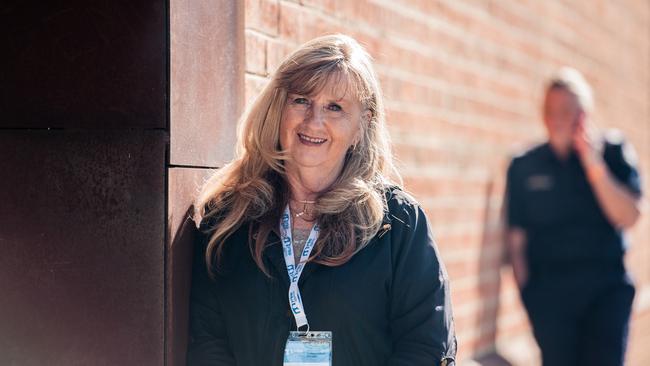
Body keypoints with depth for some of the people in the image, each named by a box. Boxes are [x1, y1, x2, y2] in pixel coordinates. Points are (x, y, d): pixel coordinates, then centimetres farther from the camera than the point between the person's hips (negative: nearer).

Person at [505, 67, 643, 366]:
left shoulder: (612, 150, 3)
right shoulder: (524, 166, 6)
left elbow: (628, 217, -7)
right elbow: (517, 234, 8)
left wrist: (593, 163, -14)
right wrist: (525, 285, 0)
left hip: (606, 286, -1)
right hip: (548, 290, 1)